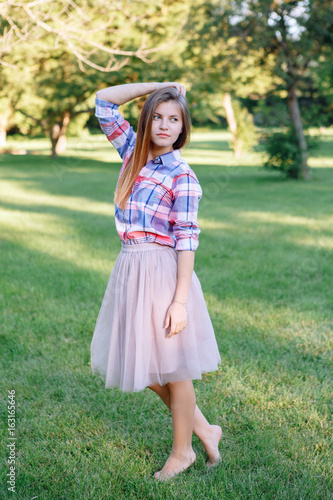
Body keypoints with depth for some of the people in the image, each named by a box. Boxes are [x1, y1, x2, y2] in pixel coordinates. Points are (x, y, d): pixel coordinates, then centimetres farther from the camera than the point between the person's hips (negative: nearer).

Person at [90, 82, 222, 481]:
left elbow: (187, 240, -13)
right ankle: (203, 429, 32)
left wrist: (180, 301, -17)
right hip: (129, 269, 7)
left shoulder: (183, 177, -9)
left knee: (171, 367, 7)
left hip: (162, 272, -7)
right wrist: (158, 86, 5)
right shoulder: (133, 154, 8)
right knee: (140, 362, 15)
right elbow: (104, 101, 10)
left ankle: (182, 450, 28)